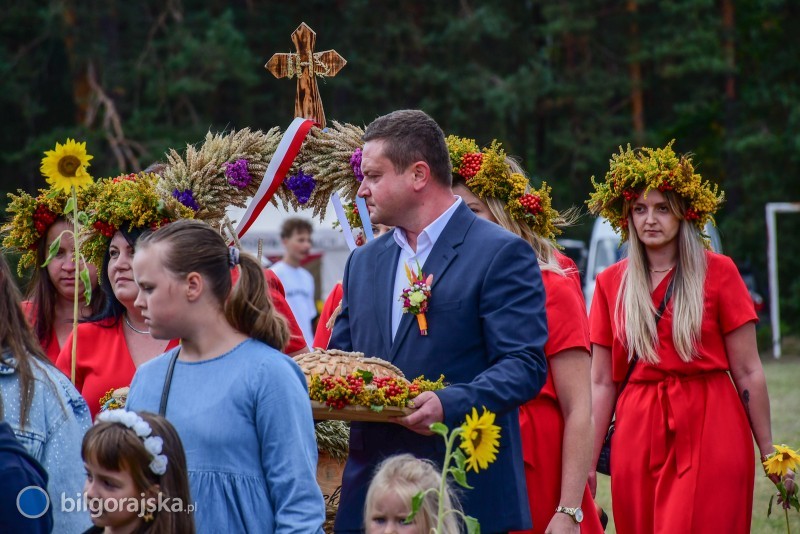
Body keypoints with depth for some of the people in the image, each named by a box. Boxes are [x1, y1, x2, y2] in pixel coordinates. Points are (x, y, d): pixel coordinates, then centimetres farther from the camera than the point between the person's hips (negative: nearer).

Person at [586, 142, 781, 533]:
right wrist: (587, 463, 2)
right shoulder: (611, 283, 9)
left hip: (709, 436, -3)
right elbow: (602, 383, 8)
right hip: (638, 439, 3)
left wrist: (770, 453, -1)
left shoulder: (718, 273, 1)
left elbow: (747, 372, 1)